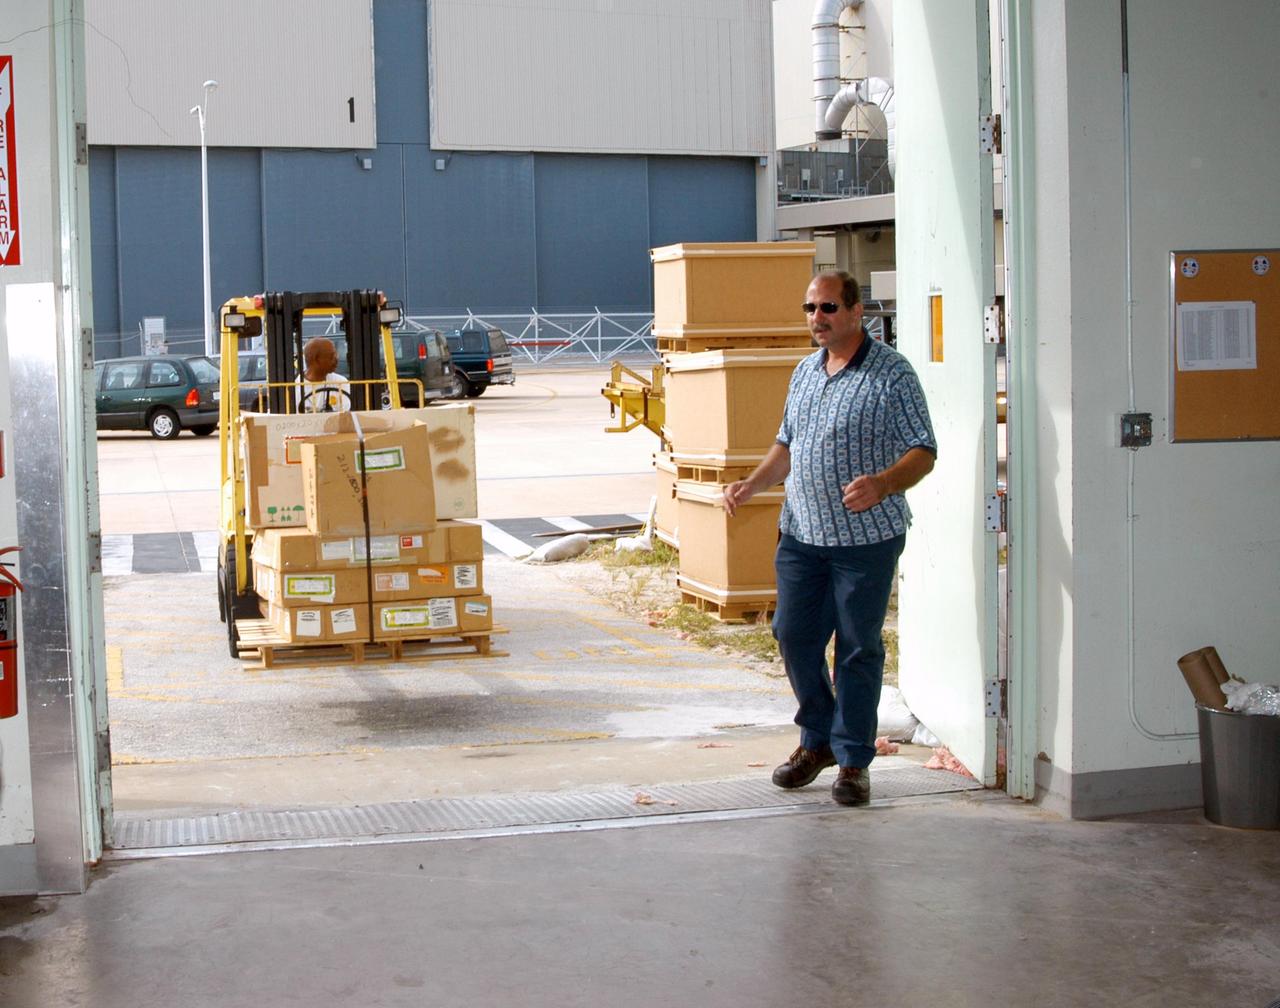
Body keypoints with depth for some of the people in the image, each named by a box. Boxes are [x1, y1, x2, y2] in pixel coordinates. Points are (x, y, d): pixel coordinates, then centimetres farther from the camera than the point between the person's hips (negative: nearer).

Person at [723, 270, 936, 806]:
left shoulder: (891, 373, -7)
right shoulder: (805, 372, 14)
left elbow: (923, 452, -11)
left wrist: (881, 484, -29)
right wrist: (752, 484, 8)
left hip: (866, 538, -6)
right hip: (800, 534, 6)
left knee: (858, 649, 1)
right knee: (794, 635, 9)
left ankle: (853, 760, 13)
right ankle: (817, 740, 28)